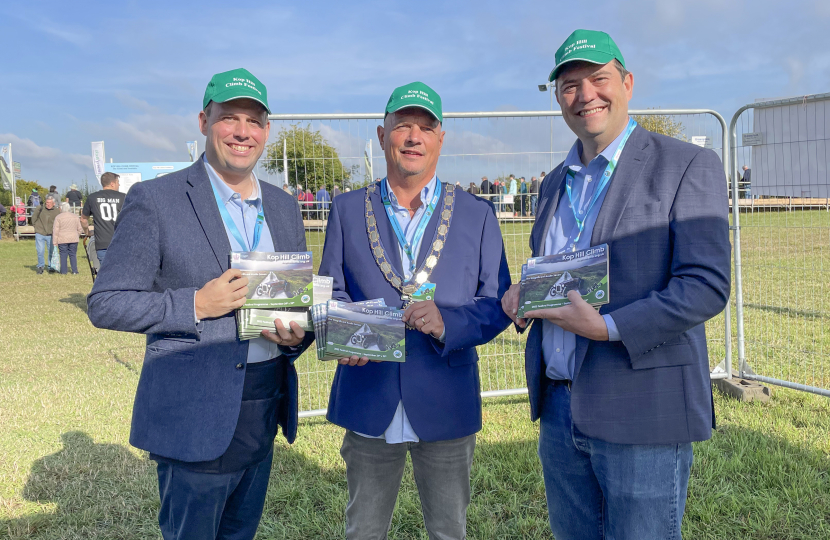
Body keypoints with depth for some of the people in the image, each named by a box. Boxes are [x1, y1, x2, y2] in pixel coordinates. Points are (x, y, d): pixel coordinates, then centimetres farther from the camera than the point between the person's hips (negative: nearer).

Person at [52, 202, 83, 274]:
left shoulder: (58, 217, -5)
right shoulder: (75, 217, 5)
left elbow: (55, 230, -6)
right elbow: (80, 229, 9)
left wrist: (55, 241, -2)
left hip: (62, 240, -2)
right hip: (73, 239, 3)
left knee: (63, 255, 4)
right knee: (73, 255, 7)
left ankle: (64, 271, 5)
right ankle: (74, 270, 4)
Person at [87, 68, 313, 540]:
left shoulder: (284, 206, 8)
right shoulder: (155, 200, -10)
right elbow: (105, 304, -10)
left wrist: (298, 334, -8)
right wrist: (195, 306, -22)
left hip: (264, 412, 6)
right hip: (196, 418, -5)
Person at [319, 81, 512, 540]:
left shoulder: (477, 214, 2)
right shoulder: (347, 210, 5)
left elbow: (498, 303, -1)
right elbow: (330, 292, 6)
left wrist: (448, 322, -21)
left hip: (447, 404, 0)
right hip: (369, 402, 1)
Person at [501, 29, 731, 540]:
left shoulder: (687, 166, -6)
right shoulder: (556, 182, 15)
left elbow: (706, 285, -14)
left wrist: (608, 327, -24)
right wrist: (522, 296, 0)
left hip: (641, 414, -6)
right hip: (559, 405, 6)